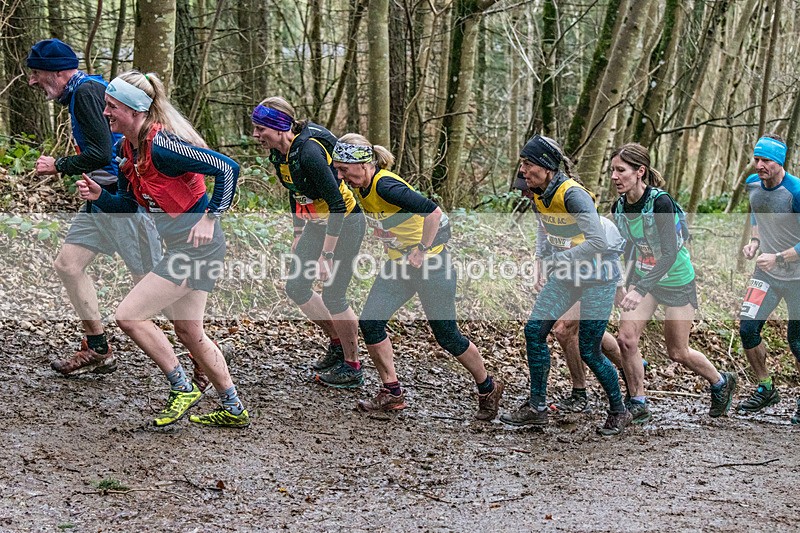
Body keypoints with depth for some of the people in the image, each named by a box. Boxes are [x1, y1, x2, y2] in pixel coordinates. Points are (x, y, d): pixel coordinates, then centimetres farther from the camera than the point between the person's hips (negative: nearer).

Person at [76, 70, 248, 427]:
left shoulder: (162, 145, -21)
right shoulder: (127, 149, 7)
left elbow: (227, 169, -22)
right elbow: (128, 206, 15)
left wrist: (210, 218, -19)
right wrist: (98, 196, -3)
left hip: (196, 244, -10)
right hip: (181, 246, 10)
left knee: (129, 316, -9)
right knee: (188, 331, 17)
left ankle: (182, 389, 5)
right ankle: (233, 410, 28)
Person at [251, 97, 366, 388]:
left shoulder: (309, 151, -30)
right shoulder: (279, 152, -3)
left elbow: (337, 204, -29)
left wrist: (326, 256, -27)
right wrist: (298, 235, 16)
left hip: (346, 222, -9)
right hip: (317, 223, 9)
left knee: (333, 295, -6)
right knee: (296, 287, 8)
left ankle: (353, 368, 9)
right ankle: (337, 344, 26)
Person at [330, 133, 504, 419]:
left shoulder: (385, 185, -27)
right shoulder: (362, 187, 0)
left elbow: (432, 211, -34)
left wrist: (423, 251, -26)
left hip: (430, 261, -8)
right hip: (399, 262, 8)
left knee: (447, 335, 1)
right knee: (370, 322, -4)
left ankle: (489, 390, 22)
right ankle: (392, 392, 8)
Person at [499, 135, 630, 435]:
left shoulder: (572, 194, -26)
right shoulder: (538, 194, -1)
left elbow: (597, 242, -32)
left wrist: (557, 260, -25)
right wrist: (541, 266, 7)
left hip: (598, 276, -8)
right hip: (566, 275, 8)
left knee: (588, 351, -4)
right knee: (534, 331, -1)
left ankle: (619, 412, 18)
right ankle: (536, 408, 11)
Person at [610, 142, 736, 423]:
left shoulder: (660, 202, -28)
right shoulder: (619, 207, -7)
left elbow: (670, 253, -32)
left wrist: (641, 289, -42)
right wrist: (628, 284, 10)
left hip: (677, 281, -6)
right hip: (643, 278, 6)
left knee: (677, 353, 6)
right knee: (626, 338, -10)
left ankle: (722, 383, 34)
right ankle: (638, 407, 5)